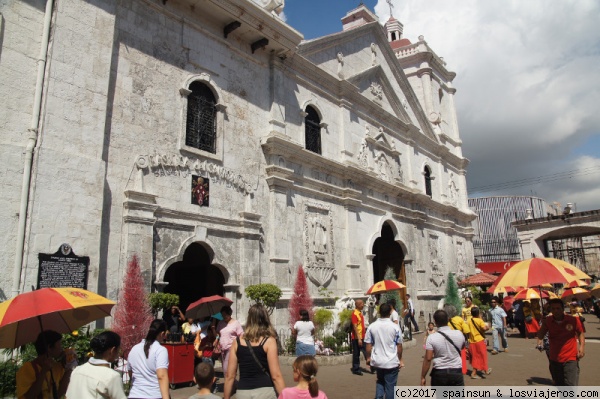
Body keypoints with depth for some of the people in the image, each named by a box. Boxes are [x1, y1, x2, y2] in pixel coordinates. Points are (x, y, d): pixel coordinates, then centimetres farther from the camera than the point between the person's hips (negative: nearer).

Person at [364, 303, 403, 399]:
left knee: (380, 381, 25)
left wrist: (368, 358, 12)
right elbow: (399, 346, -6)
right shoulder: (395, 327, -11)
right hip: (392, 362, -2)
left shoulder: (372, 326, -6)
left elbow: (368, 345, -2)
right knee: (390, 385, 12)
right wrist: (400, 360, 8)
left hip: (377, 361, 3)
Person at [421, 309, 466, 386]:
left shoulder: (431, 338, -12)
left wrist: (423, 377, -6)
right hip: (456, 372, 2)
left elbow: (428, 359, -14)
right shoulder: (459, 334, -5)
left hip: (439, 373, -1)